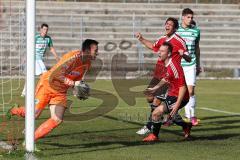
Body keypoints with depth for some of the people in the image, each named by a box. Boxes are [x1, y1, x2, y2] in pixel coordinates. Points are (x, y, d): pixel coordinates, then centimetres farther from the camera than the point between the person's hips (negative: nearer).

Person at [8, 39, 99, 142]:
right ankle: (15, 111, 26)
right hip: (48, 84, -7)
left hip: (61, 92, 7)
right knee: (34, 114, -7)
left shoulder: (87, 64, 2)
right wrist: (73, 83, -30)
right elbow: (57, 75, -31)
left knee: (57, 120, -8)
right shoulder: (74, 57, -25)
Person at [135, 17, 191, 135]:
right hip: (158, 74, 8)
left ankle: (149, 126, -2)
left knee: (157, 101, -10)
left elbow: (189, 59, -12)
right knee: (149, 97, 9)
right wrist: (141, 39, 29)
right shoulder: (162, 39, 11)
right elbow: (152, 46, 34)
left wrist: (183, 54, -33)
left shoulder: (179, 41, -11)